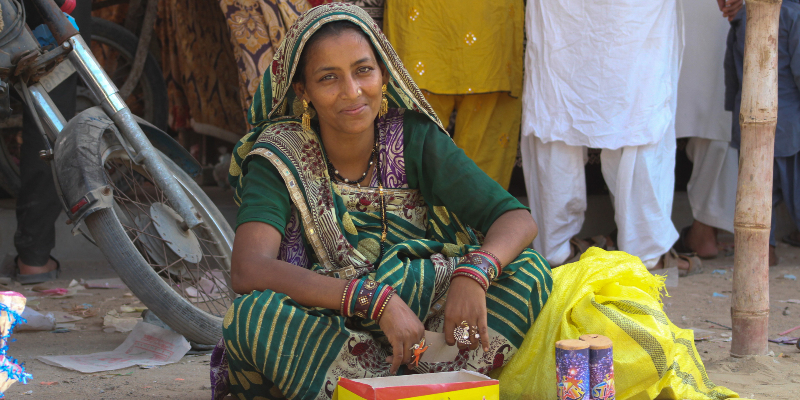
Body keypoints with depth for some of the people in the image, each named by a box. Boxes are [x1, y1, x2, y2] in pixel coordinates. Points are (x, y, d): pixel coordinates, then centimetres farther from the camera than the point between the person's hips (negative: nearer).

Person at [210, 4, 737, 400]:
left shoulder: (415, 139, -3)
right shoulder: (278, 159, -9)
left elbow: (517, 218, -7)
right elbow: (249, 269, -25)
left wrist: (473, 274, -30)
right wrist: (376, 299, -34)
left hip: (433, 315, 2)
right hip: (328, 332, -1)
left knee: (525, 269, -21)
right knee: (256, 315, -33)